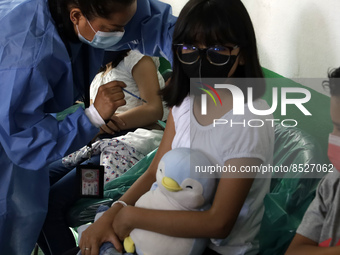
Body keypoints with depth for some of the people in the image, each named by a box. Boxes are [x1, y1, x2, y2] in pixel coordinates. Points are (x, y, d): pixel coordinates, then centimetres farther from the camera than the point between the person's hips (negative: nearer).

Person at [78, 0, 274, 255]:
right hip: (178, 229, 6)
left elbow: (218, 223, -25)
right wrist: (111, 216, -14)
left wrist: (131, 215, -21)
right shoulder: (186, 99, -1)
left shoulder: (248, 119, -24)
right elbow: (155, 173, 2)